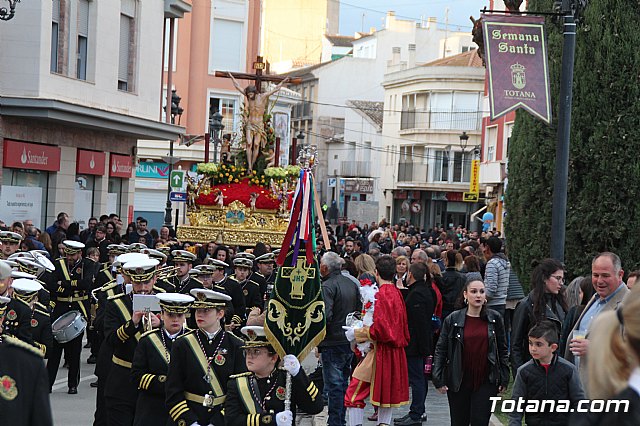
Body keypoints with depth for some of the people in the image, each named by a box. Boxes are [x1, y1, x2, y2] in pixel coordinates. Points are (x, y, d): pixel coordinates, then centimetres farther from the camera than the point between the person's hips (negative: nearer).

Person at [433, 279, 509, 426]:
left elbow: (502, 350, 8)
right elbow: (440, 350, 1)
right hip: (458, 382, 0)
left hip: (486, 382, 0)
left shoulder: (494, 319, 2)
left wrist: (504, 378, 4)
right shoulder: (453, 319, -1)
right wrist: (438, 379, -6)